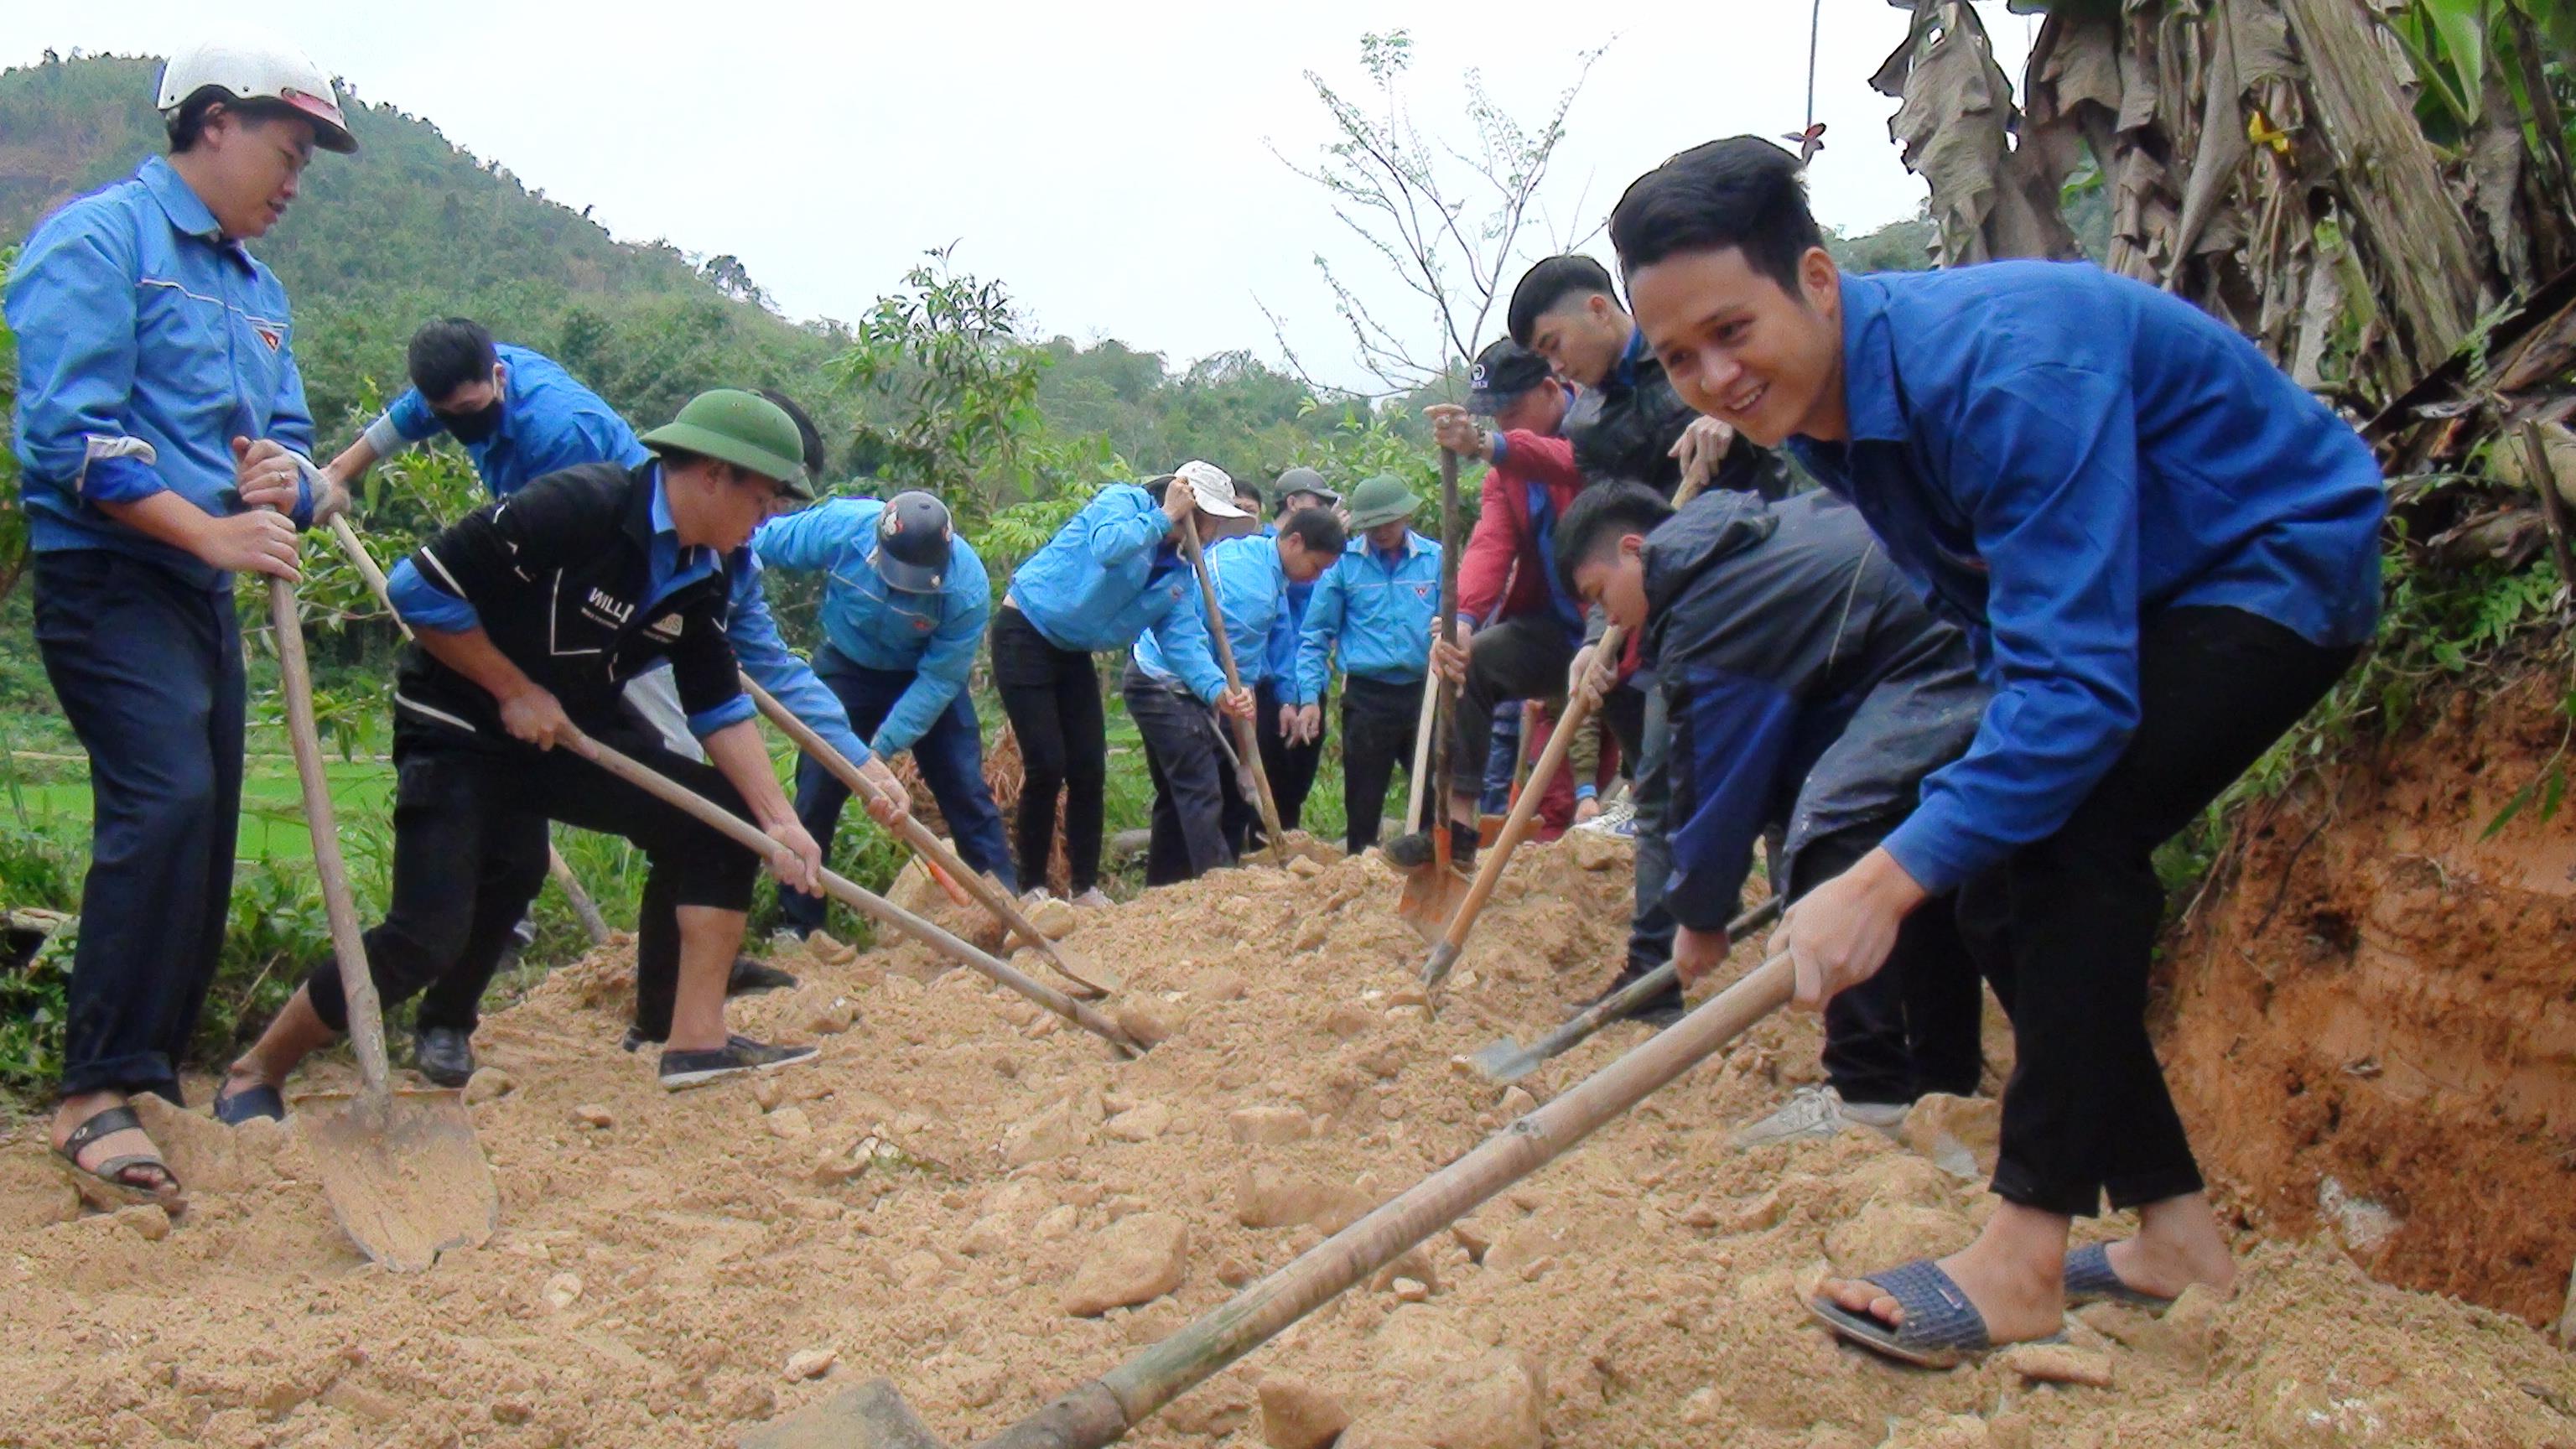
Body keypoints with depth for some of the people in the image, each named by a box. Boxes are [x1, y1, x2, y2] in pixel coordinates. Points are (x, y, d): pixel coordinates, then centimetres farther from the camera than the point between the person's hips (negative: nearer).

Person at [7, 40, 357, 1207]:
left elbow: (285, 436, 16)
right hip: (106, 576, -8)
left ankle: (145, 1076, 18)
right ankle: (97, 1093, -16)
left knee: (203, 831, 7)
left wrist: (282, 481, -8)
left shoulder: (258, 290, 20)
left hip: (205, 587, 8)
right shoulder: (98, 236, -5)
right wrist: (210, 528, -22)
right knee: (164, 803, -22)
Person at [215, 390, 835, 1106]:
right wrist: (515, 690, -17)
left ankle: (697, 1039, 0)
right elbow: (421, 588, -23)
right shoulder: (578, 507, -25)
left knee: (723, 819, -3)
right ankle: (253, 1073, 8)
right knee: (428, 938, -15)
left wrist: (780, 821, -6)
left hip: (573, 727, 8)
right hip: (459, 732, -8)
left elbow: (722, 710, 3)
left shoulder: (704, 573, -1)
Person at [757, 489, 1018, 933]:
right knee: (818, 788, -1)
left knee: (964, 785, -6)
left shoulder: (967, 586, -32)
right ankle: (799, 922, 10)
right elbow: (757, 546, -13)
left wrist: (883, 747, -28)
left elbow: (938, 679, -25)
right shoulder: (840, 526, -30)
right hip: (846, 668, 1)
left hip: (929, 675, -1)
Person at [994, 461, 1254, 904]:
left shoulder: (1177, 575, 5)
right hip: (1024, 635, -8)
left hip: (1072, 652, 8)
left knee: (1089, 768, 4)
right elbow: (1108, 546, -36)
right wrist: (1163, 518, -24)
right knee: (1046, 765, -10)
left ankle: (1086, 887, 14)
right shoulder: (1122, 501, -14)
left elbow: (1183, 639, -5)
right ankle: (1032, 888, 2)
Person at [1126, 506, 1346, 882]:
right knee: (1202, 796, -14)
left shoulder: (1244, 549, 8)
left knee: (1177, 796, 14)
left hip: (1153, 678, 11)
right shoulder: (1252, 584, -21)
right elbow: (1239, 672, -20)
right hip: (1168, 686, -11)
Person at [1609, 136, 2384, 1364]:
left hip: (2281, 561, -9)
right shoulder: (1815, 406, -8)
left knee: (2068, 834, -27)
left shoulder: (2007, 367, -35)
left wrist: (1888, 880, -44)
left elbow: (2076, 685, -39)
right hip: (2117, 592, 9)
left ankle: (2025, 1258, -20)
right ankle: (2174, 1230, 10)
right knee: (2001, 876, -1)